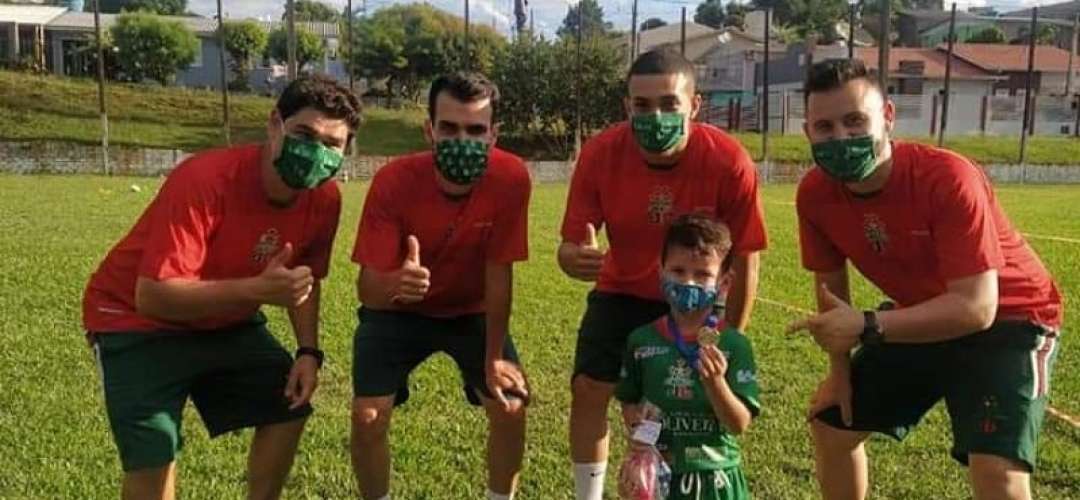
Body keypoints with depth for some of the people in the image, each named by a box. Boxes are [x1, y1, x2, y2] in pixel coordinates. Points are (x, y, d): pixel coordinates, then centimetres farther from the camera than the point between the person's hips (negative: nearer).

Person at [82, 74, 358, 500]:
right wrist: (256, 291, -47)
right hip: (137, 320, -6)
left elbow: (303, 279, 5)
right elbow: (153, 296, -37)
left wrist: (308, 350, -8)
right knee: (153, 452, -18)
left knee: (288, 405, 4)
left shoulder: (324, 197, -14)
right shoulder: (204, 180, -34)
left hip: (227, 320, 7)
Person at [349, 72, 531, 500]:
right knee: (367, 416, -13)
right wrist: (393, 284, -53)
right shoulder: (394, 181, -29)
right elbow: (367, 287, -30)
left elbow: (499, 273, -18)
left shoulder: (511, 178, -27)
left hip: (473, 312, 1)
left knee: (511, 407, -11)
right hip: (399, 312, -1)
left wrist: (494, 356, -14)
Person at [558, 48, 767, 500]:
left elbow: (745, 260, -15)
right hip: (622, 292, 1)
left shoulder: (729, 162, -28)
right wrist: (574, 258, -44)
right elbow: (571, 243, -18)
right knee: (588, 390, -4)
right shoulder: (600, 154, -25)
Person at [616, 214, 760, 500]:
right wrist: (638, 426, -9)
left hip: (714, 477, -1)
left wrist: (715, 382, -24)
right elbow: (630, 403, 9)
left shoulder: (733, 344, -9)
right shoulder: (642, 340, -3)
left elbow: (740, 425, -11)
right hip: (657, 474, 1)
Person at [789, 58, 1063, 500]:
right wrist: (840, 367, 3)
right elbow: (830, 283, 0)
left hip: (1007, 320, -6)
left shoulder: (947, 178, -33)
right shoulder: (814, 194, -17)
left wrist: (867, 327, -42)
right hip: (918, 318, 6)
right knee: (830, 423, 11)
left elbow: (978, 307, -36)